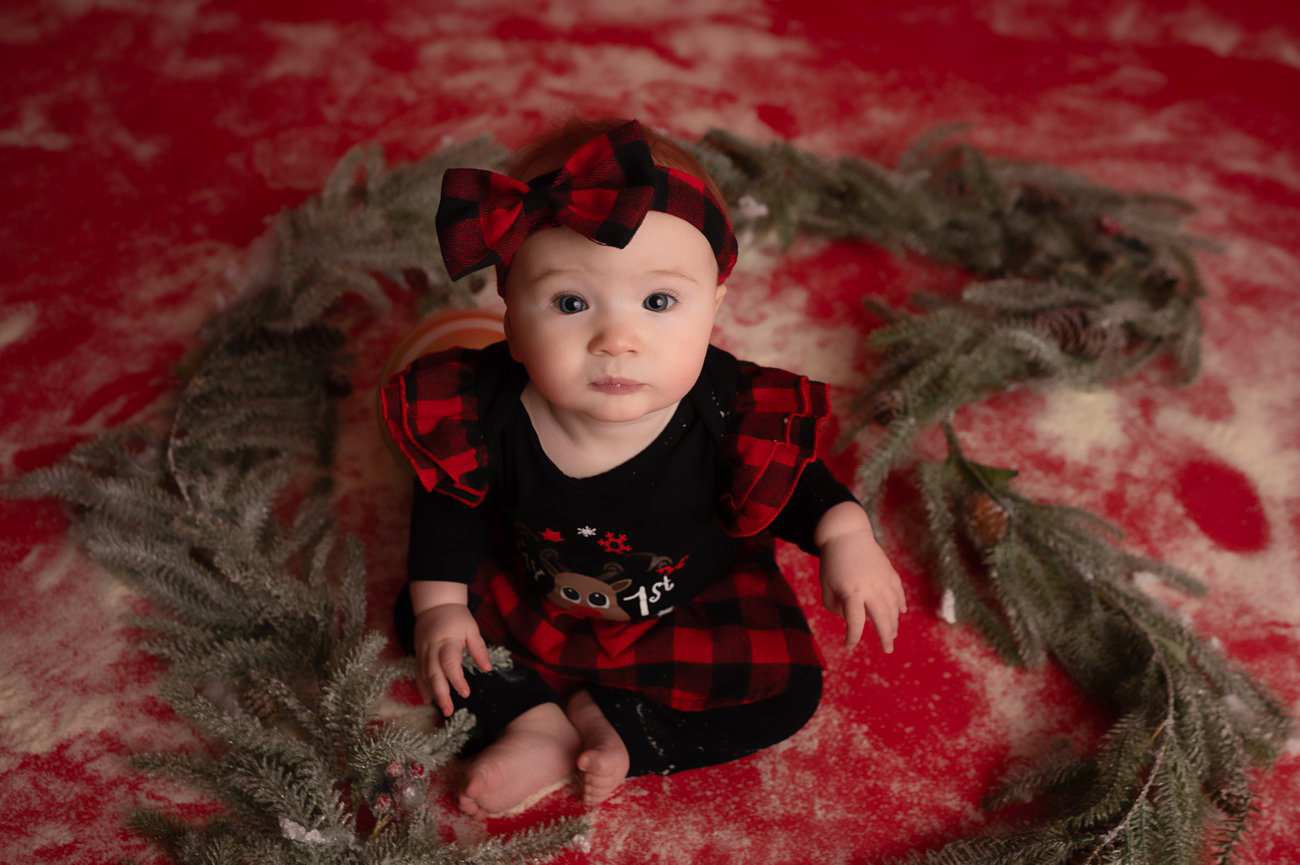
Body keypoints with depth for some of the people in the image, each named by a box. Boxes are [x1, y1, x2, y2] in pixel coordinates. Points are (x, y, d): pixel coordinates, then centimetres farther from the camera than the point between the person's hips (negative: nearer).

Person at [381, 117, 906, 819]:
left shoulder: (735, 413, -34)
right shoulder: (485, 410, -31)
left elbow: (791, 481, -12)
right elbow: (450, 499, -10)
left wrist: (845, 536, -29)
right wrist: (438, 603, -10)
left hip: (689, 608, -1)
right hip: (532, 594, 2)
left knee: (789, 691, -13)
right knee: (417, 619, -3)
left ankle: (601, 718, -5)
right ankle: (538, 724, -4)